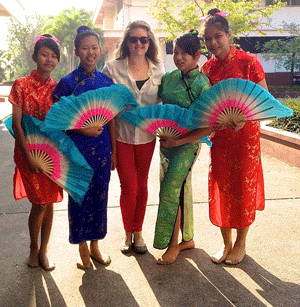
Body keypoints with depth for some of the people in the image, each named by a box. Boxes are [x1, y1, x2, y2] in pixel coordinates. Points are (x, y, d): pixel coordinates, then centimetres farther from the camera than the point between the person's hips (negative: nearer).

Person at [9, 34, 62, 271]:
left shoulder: (58, 88, 5)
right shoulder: (21, 85, -5)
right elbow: (16, 124, -8)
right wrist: (29, 157, -13)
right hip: (29, 151, -3)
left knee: (49, 203, 8)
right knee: (39, 204, 0)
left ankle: (43, 250, 25)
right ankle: (34, 248, 25)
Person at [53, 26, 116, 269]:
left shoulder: (106, 81, 5)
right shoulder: (68, 83, -6)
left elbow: (111, 119, 9)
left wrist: (114, 151, 9)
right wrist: (82, 129, -18)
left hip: (102, 147, 4)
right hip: (77, 147, -3)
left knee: (99, 195, 10)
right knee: (79, 196, 5)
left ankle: (95, 245, 28)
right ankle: (82, 248, 24)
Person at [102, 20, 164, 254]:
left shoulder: (158, 70, 2)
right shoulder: (113, 68, -5)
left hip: (147, 136, 3)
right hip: (121, 136, -2)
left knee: (142, 185, 12)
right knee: (129, 187, 1)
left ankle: (138, 232, 29)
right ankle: (128, 232, 24)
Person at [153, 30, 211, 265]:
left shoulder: (202, 84, -12)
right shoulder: (169, 77, 6)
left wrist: (176, 139, -18)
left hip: (187, 144, -6)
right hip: (166, 141, 6)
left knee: (170, 192, -7)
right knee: (181, 190, 13)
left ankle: (173, 245, 10)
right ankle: (188, 239, 28)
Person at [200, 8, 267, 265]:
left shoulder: (248, 61, -10)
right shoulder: (207, 68, 3)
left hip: (245, 133, -4)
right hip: (218, 135, 4)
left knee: (243, 186, 6)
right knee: (221, 187, 9)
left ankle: (241, 244, 25)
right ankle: (226, 244, 27)